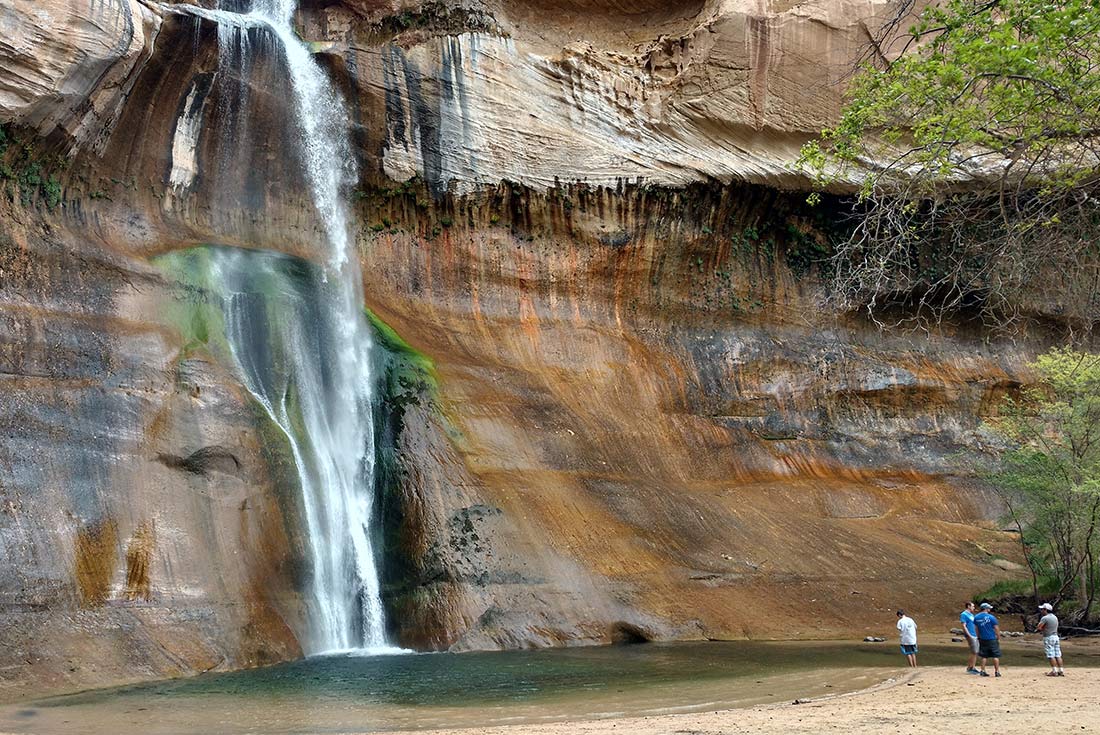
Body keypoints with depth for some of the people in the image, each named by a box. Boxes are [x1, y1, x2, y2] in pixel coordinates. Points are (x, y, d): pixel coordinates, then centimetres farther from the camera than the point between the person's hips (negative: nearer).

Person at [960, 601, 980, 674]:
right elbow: (964, 626, -16)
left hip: (975, 636, 9)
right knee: (974, 652, -10)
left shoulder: (971, 614, 19)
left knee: (976, 653, 8)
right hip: (970, 636, -9)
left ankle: (973, 667, 16)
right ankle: (969, 668, -3)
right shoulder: (964, 615, -9)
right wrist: (969, 636, -21)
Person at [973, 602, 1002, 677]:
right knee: (996, 656, 3)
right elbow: (996, 628, -8)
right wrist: (999, 638, 1)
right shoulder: (991, 617, -12)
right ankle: (997, 671, 3)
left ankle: (983, 671, 8)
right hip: (992, 639, -5)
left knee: (984, 656, 12)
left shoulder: (976, 617, 2)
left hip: (982, 639, 5)